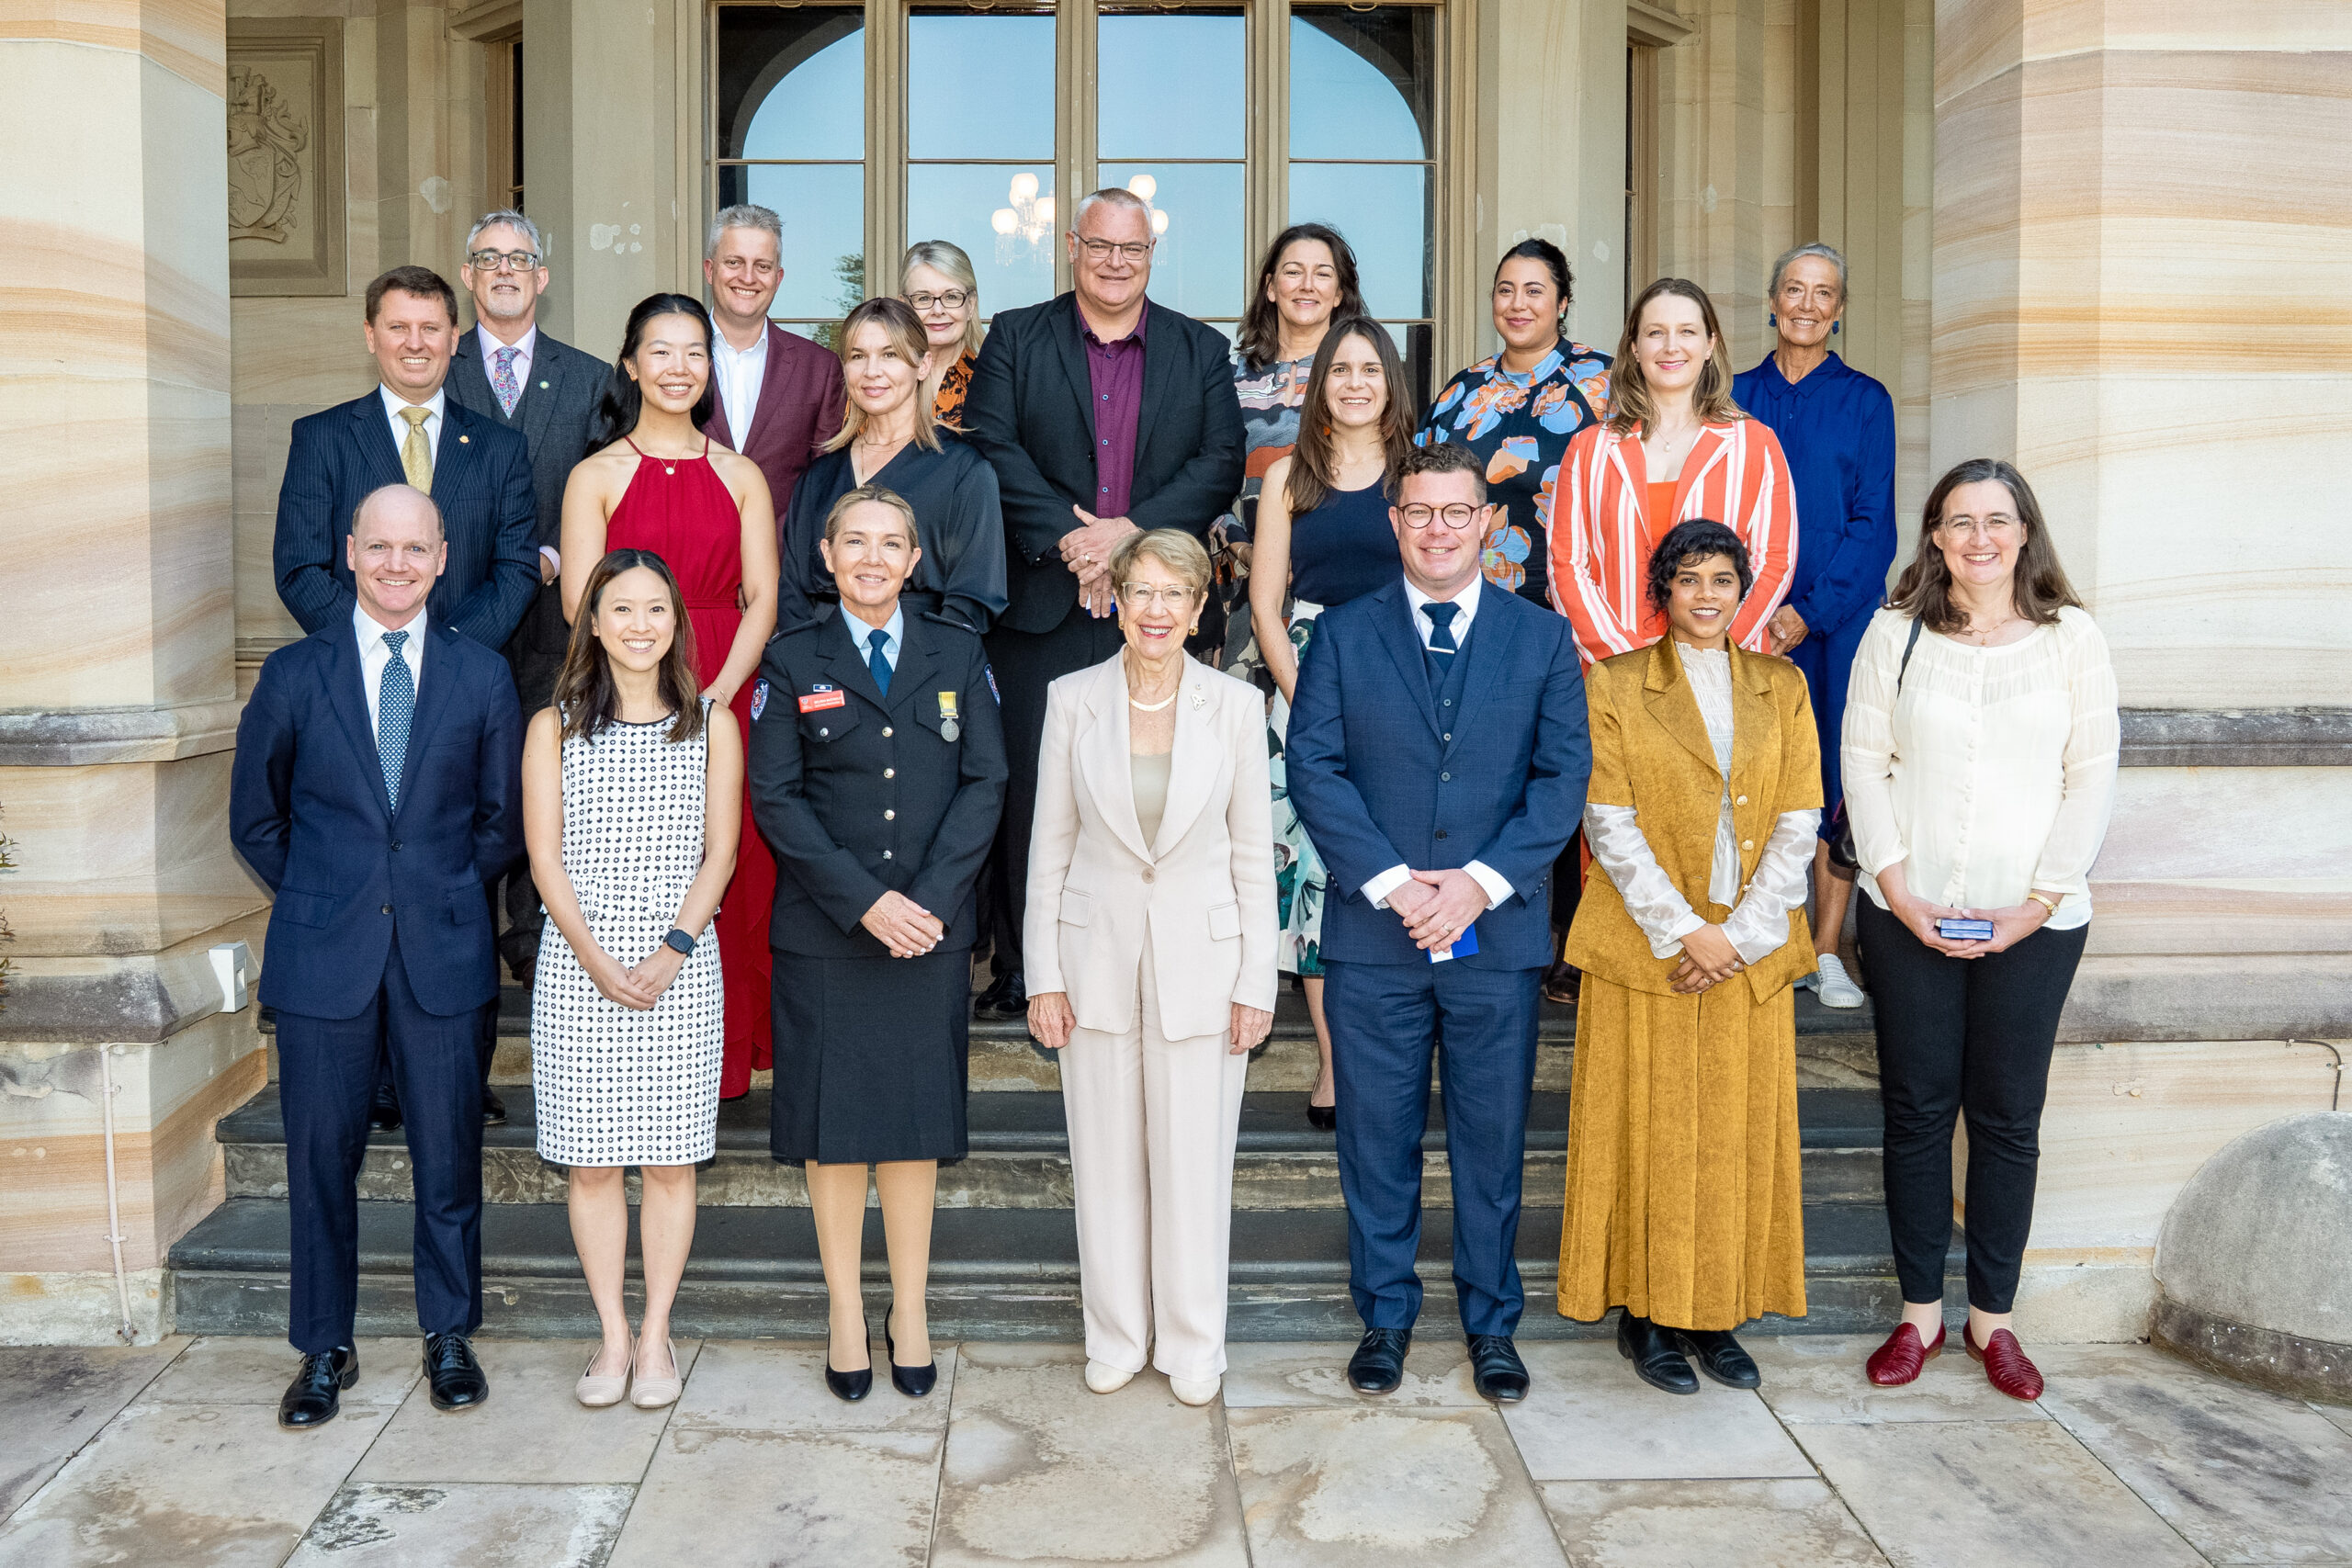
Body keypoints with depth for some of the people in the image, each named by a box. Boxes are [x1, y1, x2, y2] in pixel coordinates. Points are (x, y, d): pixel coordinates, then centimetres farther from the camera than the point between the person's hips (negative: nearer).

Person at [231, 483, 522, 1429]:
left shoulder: (483, 675, 4)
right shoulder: (294, 675, 3)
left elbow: (503, 819, 10)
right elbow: (255, 820, 10)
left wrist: (442, 893, 4)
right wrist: (320, 900, 5)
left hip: (443, 953, 0)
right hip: (323, 957, 0)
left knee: (449, 1154, 7)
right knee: (321, 1155, 7)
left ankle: (449, 1336, 24)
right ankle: (325, 1350, 22)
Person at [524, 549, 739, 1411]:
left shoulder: (711, 723, 6)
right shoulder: (554, 726, 5)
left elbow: (719, 852, 3)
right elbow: (545, 858, 1)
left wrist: (673, 950, -10)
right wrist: (596, 959, -10)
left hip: (680, 969, 0)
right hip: (578, 970, 0)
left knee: (670, 1160, 4)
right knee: (591, 1162, 5)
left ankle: (655, 1333, 17)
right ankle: (613, 1335, 18)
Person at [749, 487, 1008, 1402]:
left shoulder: (957, 655, 7)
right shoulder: (792, 664, 3)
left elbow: (985, 784, 1)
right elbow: (774, 798, -3)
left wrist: (930, 897, -12)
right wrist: (866, 900, -13)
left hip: (931, 928, 1)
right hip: (823, 932, -1)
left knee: (917, 1120, 7)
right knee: (832, 1123, 5)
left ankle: (909, 1310, 21)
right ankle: (846, 1314, 20)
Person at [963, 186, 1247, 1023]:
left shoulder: (1202, 351, 13)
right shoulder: (1014, 339, 10)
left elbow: (1221, 464, 2)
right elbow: (991, 448, -2)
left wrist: (1131, 531, -12)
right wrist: (1069, 538, -13)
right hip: (1039, 603, 0)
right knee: (1029, 789, 1)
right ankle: (1022, 969, 11)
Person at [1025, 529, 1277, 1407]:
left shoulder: (1236, 706, -3)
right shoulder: (1073, 700, -1)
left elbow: (1253, 853, 1)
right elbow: (1050, 846, 3)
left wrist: (1256, 983, -2)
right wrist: (1043, 974, 0)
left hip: (1202, 958, -1)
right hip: (1098, 959, 1)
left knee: (1195, 1163, 6)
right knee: (1105, 1161, 10)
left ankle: (1193, 1345, 25)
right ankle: (1116, 1336, 29)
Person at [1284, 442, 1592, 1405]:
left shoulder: (1543, 639, 6)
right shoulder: (1343, 634, 5)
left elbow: (1564, 775, -1)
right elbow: (1313, 766, -3)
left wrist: (1482, 882, -13)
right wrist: (1390, 882, -13)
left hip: (1499, 933, 0)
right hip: (1371, 935, 0)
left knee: (1493, 1139, 10)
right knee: (1377, 1139, 9)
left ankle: (1491, 1323, 27)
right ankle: (1385, 1317, 26)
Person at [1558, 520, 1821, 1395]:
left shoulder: (1782, 688, 10)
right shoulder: (1614, 685, 2)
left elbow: (1799, 824, 3)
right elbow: (1609, 824, -6)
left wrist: (1740, 935, -8)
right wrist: (1684, 930, -14)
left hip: (1751, 953, 3)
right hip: (1648, 946, -3)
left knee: (1740, 1133, 6)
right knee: (1650, 1128, 1)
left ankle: (1718, 1316, 19)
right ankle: (1646, 1315, 13)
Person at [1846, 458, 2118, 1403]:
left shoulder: (2071, 637, 3)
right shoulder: (1896, 632, 4)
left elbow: (2093, 776, 0)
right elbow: (1863, 759, 2)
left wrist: (2038, 902, -8)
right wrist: (1897, 887, -8)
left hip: (2033, 922, 0)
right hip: (1907, 915, 0)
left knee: (2008, 1118, 6)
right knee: (1917, 1110, 6)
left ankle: (1992, 1317, 20)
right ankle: (1919, 1311, 19)